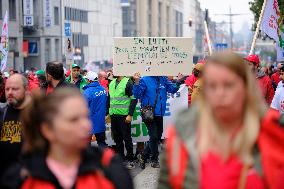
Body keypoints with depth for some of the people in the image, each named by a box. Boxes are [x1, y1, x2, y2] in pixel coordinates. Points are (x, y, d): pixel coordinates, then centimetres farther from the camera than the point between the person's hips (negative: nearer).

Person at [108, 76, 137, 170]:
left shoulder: (128, 82, -8)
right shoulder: (111, 83, 13)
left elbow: (134, 99, -12)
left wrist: (130, 115, -17)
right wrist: (107, 113, 15)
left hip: (124, 115, -7)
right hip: (113, 115, 7)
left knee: (127, 138, -1)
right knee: (117, 138, 11)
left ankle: (130, 160, 8)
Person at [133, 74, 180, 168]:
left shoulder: (163, 80, 7)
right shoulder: (144, 80, -7)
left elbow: (173, 89, 5)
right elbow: (137, 94, -12)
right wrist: (137, 82, -25)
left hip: (159, 113, 6)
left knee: (158, 137, 11)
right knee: (154, 137, -3)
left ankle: (144, 157, 27)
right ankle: (154, 160, 13)